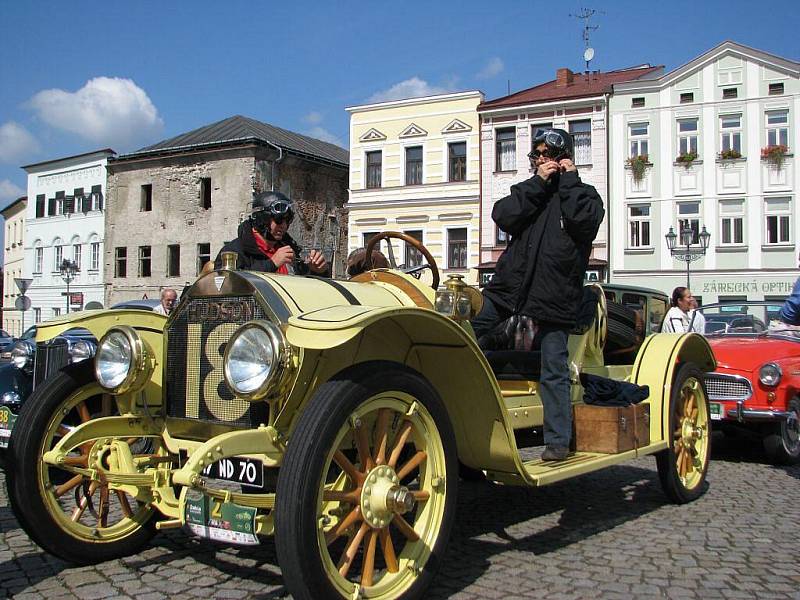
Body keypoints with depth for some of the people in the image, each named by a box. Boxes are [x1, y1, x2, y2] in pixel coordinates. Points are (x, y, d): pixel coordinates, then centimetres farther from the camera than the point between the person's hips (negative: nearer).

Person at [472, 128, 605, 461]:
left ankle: (558, 441, 11)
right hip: (509, 284, 4)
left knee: (554, 372, 1)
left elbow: (584, 222, -14)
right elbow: (503, 216, -2)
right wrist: (538, 183, -5)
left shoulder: (583, 194, 9)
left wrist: (570, 179, -3)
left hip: (554, 295, -4)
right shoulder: (529, 191, 18)